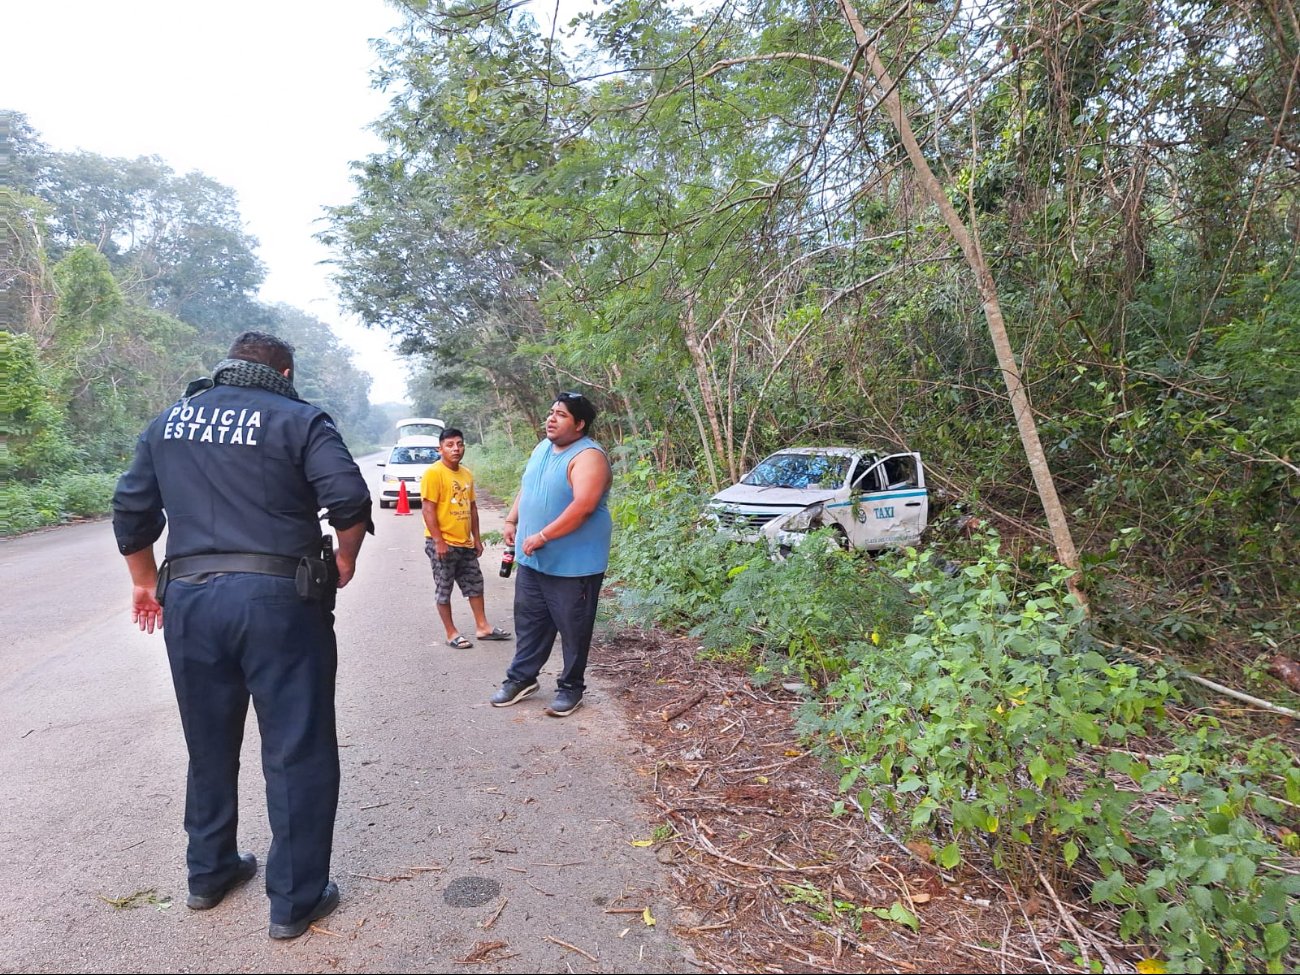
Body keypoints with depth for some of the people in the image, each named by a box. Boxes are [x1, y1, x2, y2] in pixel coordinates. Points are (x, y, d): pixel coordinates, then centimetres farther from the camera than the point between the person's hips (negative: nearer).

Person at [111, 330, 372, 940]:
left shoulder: (170, 420, 14)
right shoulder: (297, 419, -3)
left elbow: (131, 508, 17)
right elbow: (349, 498, -15)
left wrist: (145, 581, 28)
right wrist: (345, 561, 1)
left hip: (188, 599, 6)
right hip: (277, 598, -5)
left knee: (209, 746, 22)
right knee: (298, 752, 6)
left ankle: (209, 873, 39)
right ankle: (294, 901, 16)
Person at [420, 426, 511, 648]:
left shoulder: (466, 474, 10)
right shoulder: (433, 473, -13)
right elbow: (428, 509, -17)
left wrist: (476, 538, 14)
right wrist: (438, 541, -20)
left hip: (465, 543, 8)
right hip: (442, 544, -7)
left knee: (475, 585, 14)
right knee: (443, 589, 5)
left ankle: (482, 627, 25)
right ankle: (451, 633, 15)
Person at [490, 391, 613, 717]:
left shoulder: (588, 457, -19)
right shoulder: (542, 448, 10)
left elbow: (582, 506, -29)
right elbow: (526, 488, 22)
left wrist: (542, 536, -26)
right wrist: (511, 521, 10)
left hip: (574, 564, -8)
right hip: (532, 560, 8)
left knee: (573, 628, 5)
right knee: (529, 621, 17)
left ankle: (571, 687, 21)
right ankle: (522, 677, 32)